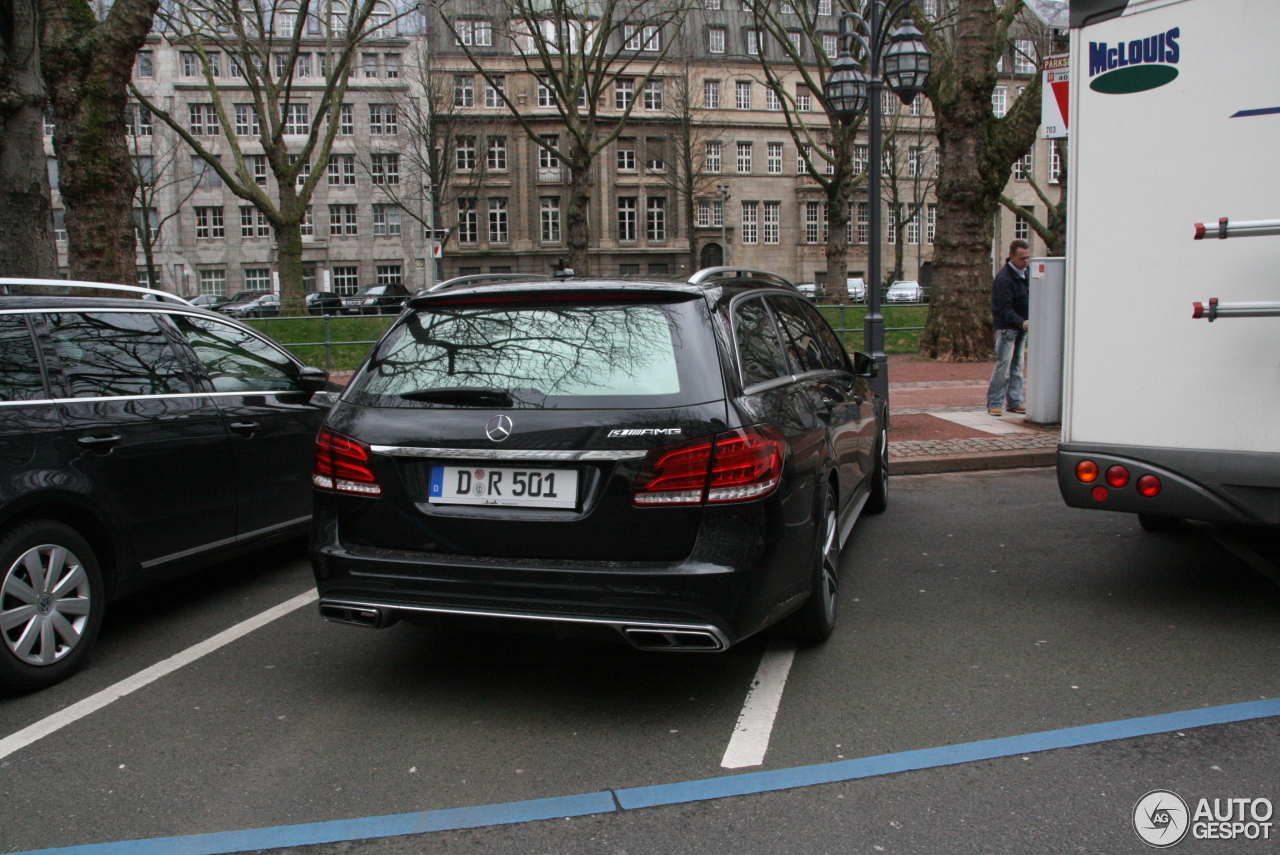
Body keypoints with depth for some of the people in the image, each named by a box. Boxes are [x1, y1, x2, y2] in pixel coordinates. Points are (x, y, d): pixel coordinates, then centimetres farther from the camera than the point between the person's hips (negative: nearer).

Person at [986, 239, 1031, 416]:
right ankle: (994, 403, -1)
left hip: (1022, 326, 8)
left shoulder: (1026, 273, 9)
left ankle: (1015, 402, 15)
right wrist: (1022, 323, -35)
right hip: (1007, 327, -8)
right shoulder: (1004, 278, -18)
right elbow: (1005, 309, -22)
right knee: (1003, 365, -9)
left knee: (1017, 366, 10)